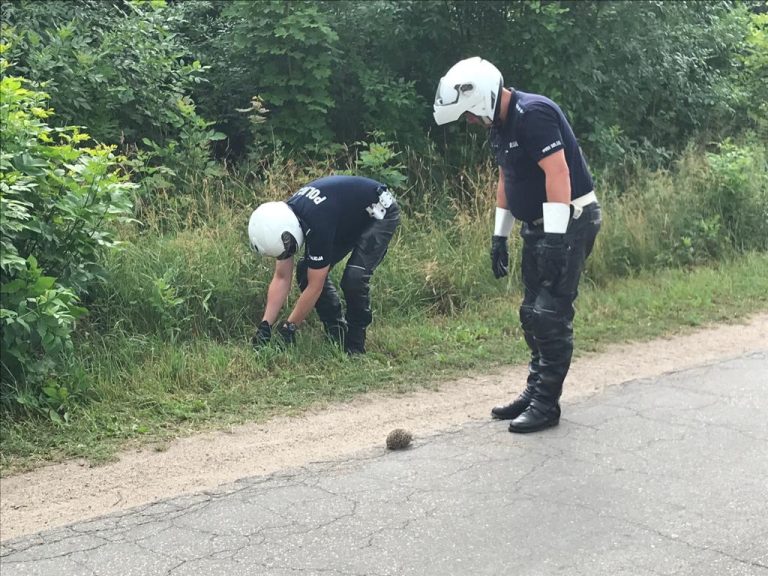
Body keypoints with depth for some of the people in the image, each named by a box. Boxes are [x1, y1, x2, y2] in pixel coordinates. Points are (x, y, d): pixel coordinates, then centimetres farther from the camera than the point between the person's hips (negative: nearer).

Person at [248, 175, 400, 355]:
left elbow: (315, 286, -30)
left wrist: (288, 328, -22)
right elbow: (281, 278, -7)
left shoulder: (317, 225, -39)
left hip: (379, 212, -8)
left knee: (354, 278, -24)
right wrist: (265, 326, -13)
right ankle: (337, 333, 9)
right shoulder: (282, 220, -15)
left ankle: (355, 345, -3)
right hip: (349, 219, 8)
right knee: (306, 271, -4)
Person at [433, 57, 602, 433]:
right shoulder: (500, 125, 10)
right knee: (531, 313, 12)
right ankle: (535, 390, 21)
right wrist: (500, 235, 18)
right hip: (538, 226, 10)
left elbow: (558, 173, -27)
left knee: (551, 315, -8)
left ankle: (547, 404, 0)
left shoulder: (532, 115, -21)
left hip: (568, 222, -10)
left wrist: (555, 238, -29)